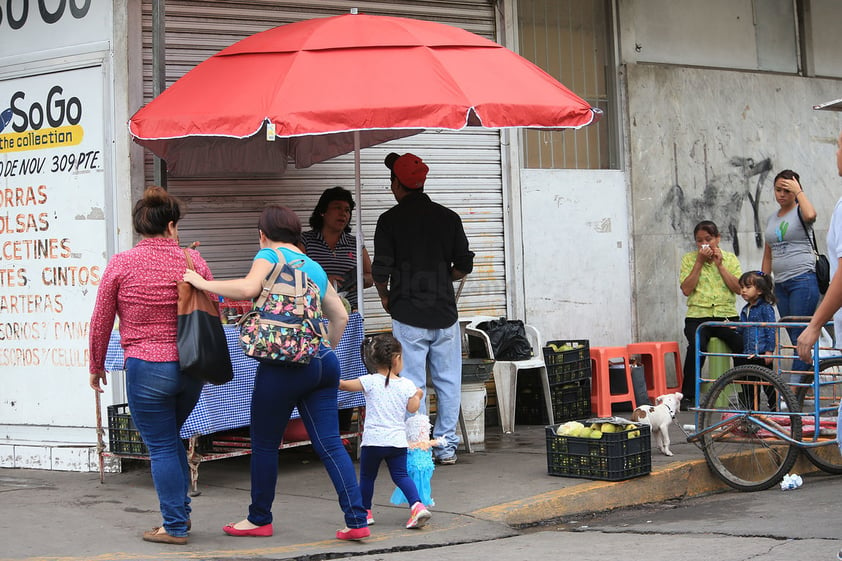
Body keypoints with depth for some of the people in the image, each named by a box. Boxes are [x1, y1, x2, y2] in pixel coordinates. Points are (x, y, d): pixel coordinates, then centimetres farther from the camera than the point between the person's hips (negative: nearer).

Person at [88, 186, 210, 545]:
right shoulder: (192, 261, 0)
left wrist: (96, 367, 14)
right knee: (170, 438, 24)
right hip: (191, 367, 4)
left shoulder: (121, 265, -6)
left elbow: (100, 323, 1)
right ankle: (181, 511, 27)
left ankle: (175, 527, 8)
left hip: (146, 368, -4)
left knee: (161, 447, 5)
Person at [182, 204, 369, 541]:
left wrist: (204, 284, -11)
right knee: (330, 444, 6)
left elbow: (249, 288, -20)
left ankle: (259, 519, 22)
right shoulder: (315, 267, 19)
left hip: (284, 365, -6)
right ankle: (357, 521, 0)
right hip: (323, 362, 6)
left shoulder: (270, 255, -1)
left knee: (264, 444, 10)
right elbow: (340, 316, 22)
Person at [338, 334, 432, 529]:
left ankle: (365, 511, 21)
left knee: (367, 476, 13)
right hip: (397, 440, 2)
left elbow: (344, 385, -5)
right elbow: (412, 408, 5)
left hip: (373, 439, -2)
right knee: (401, 475, 9)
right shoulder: (406, 385, 1)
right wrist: (417, 395, 24)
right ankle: (417, 504, -10)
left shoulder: (370, 382, -5)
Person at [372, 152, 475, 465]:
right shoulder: (448, 217, 5)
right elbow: (464, 265, 8)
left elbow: (381, 270, -7)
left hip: (408, 313, -3)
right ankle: (446, 446, 13)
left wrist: (385, 297, 12)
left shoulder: (390, 220, -4)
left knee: (413, 384, 0)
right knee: (448, 381, 9)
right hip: (444, 311, 3)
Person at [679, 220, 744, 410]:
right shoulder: (689, 259, 10)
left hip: (727, 315, 1)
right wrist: (699, 262, -5)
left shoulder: (730, 258, 13)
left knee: (744, 344, -29)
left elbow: (738, 288, 0)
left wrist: (719, 264, -4)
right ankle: (687, 395, -22)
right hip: (698, 315, -1)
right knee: (697, 345, -33)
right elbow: (686, 289, -3)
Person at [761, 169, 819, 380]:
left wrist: (798, 191, -15)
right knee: (794, 337, 6)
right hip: (780, 284, 7)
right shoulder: (772, 219, 18)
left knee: (800, 336, -10)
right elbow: (768, 256, 21)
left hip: (803, 281, -7)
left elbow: (810, 215, -29)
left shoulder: (799, 212, -1)